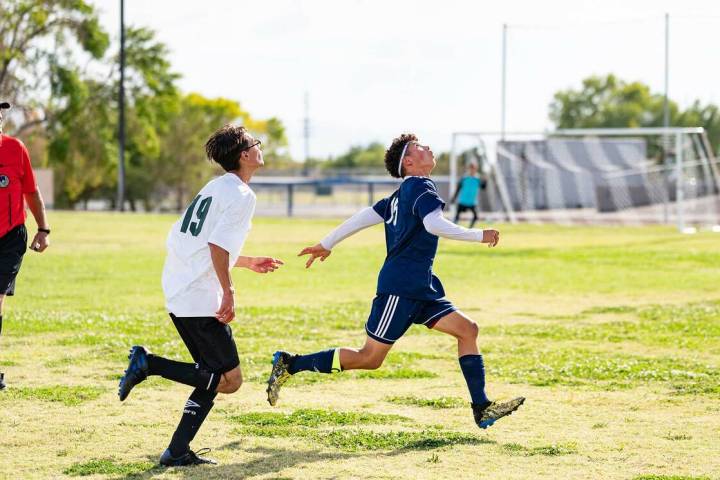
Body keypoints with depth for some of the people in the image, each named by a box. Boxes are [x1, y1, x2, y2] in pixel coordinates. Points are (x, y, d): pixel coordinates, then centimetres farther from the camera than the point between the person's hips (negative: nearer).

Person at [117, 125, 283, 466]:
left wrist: (247, 263, 34)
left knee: (213, 377, 13)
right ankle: (148, 363, -12)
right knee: (229, 380, -5)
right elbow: (217, 245, -21)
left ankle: (178, 451, 4)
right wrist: (228, 292, -18)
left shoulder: (216, 188, 20)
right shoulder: (240, 194, -9)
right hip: (201, 299, -10)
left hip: (178, 294, 10)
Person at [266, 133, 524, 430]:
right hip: (400, 286, -10)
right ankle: (290, 364, -1)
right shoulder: (420, 186, -9)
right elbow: (434, 224, -25)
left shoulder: (403, 194, 19)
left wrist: (326, 244, 26)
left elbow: (365, 216, 21)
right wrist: (480, 236, -17)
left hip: (421, 289, 10)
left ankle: (482, 409, -3)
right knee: (370, 358, -7)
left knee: (467, 329, 0)